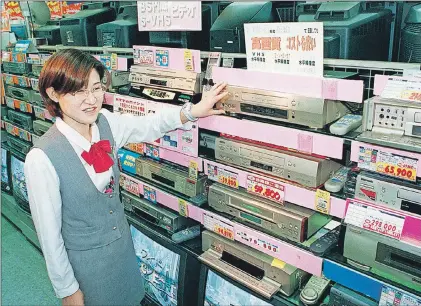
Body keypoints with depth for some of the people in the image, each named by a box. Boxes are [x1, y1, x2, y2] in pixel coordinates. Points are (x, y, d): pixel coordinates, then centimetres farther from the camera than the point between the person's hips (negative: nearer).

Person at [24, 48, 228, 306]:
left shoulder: (107, 123, -13)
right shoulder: (42, 159, -28)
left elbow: (149, 126, 3)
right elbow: (48, 231, -19)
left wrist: (192, 111, -14)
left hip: (123, 244, 5)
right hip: (85, 260, -5)